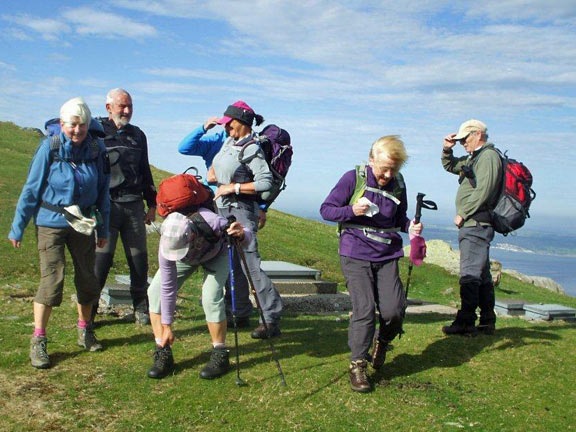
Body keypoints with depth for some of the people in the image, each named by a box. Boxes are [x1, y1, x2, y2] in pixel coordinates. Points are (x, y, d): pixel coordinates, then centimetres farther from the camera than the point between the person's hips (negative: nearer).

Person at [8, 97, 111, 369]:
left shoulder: (96, 149, -3)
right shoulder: (49, 148, -11)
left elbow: (102, 191, 7)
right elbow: (31, 189, -6)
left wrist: (103, 228, 11)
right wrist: (17, 228, -3)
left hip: (83, 224, 3)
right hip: (51, 224, -3)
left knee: (87, 279, 9)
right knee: (52, 279, -10)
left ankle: (85, 331, 28)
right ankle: (38, 341, 2)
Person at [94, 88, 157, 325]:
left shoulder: (137, 134, 18)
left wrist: (152, 204, 20)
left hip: (134, 204, 4)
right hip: (106, 203, -4)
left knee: (139, 257, 4)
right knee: (101, 257, -6)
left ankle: (141, 308, 15)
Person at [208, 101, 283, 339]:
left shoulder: (252, 150, -13)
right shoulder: (229, 142, 11)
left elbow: (266, 182, -23)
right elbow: (217, 160, 33)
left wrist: (234, 187, -20)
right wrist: (212, 170, 12)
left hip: (241, 211, -9)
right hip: (224, 209, 9)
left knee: (251, 264, -12)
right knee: (232, 264, 13)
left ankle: (272, 319, -8)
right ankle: (240, 312, 24)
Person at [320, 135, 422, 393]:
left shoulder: (398, 185, 7)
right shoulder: (353, 178, -6)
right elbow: (326, 209, -3)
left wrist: (410, 226, -2)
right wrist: (351, 211, -20)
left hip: (387, 257, 4)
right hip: (356, 257, -3)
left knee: (394, 310, -6)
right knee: (364, 310, -11)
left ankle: (382, 341, 29)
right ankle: (357, 365, 7)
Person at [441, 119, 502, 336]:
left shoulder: (488, 156, -9)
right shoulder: (472, 159, 21)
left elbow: (483, 191, -19)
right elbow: (449, 166, 34)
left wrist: (463, 213, -14)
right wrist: (447, 149, 15)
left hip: (476, 224, -10)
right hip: (473, 225, 10)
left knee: (470, 274, -10)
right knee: (482, 276, 12)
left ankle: (466, 322, -9)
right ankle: (487, 322, 19)